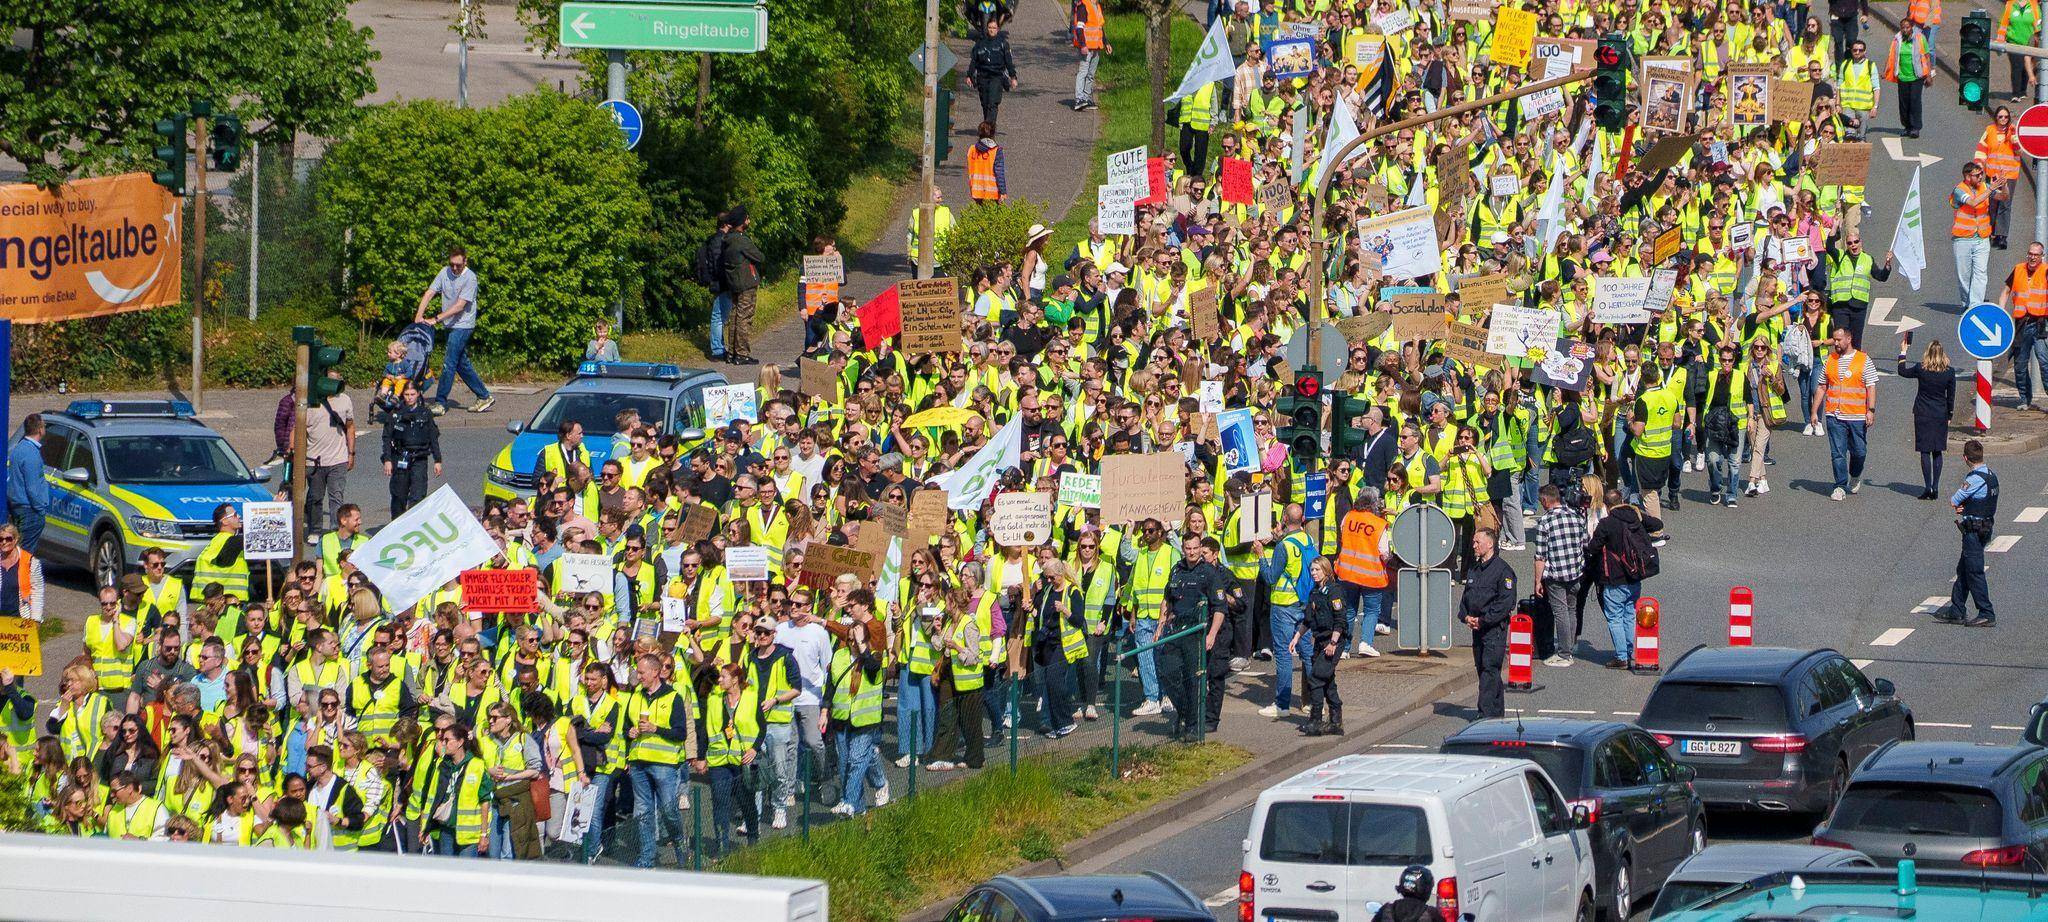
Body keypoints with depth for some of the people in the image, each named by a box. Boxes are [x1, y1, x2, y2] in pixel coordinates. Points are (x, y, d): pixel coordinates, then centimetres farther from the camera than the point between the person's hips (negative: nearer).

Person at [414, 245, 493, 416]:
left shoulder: (469, 278, -15)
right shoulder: (445, 273, 3)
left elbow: (460, 306, -20)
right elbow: (429, 293, -1)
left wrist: (436, 319, -24)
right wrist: (419, 315, -15)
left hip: (463, 325, -7)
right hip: (452, 325, 7)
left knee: (449, 363, -11)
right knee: (462, 364, 13)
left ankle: (440, 403, -7)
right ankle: (484, 397, 23)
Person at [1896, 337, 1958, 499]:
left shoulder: (1920, 369, -10)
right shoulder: (1949, 372, -6)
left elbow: (1902, 371, 7)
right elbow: (1951, 397, 1)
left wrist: (1903, 351, 18)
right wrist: (1949, 415, 13)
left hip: (1923, 414, -2)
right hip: (1941, 416, 2)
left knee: (1925, 452, 1)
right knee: (1937, 452, 9)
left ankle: (1928, 487, -3)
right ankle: (1935, 487, 8)